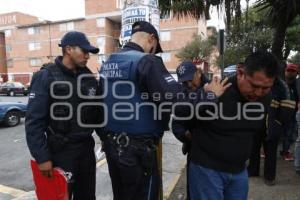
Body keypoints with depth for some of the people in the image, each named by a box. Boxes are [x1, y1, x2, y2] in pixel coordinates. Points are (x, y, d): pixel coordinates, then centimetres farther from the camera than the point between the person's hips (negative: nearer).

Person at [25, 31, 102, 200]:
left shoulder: (89, 78, 5)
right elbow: (34, 121, -13)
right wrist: (42, 157, -14)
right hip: (60, 151, -4)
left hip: (87, 148, 5)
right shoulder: (46, 77, -10)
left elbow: (98, 112, 8)